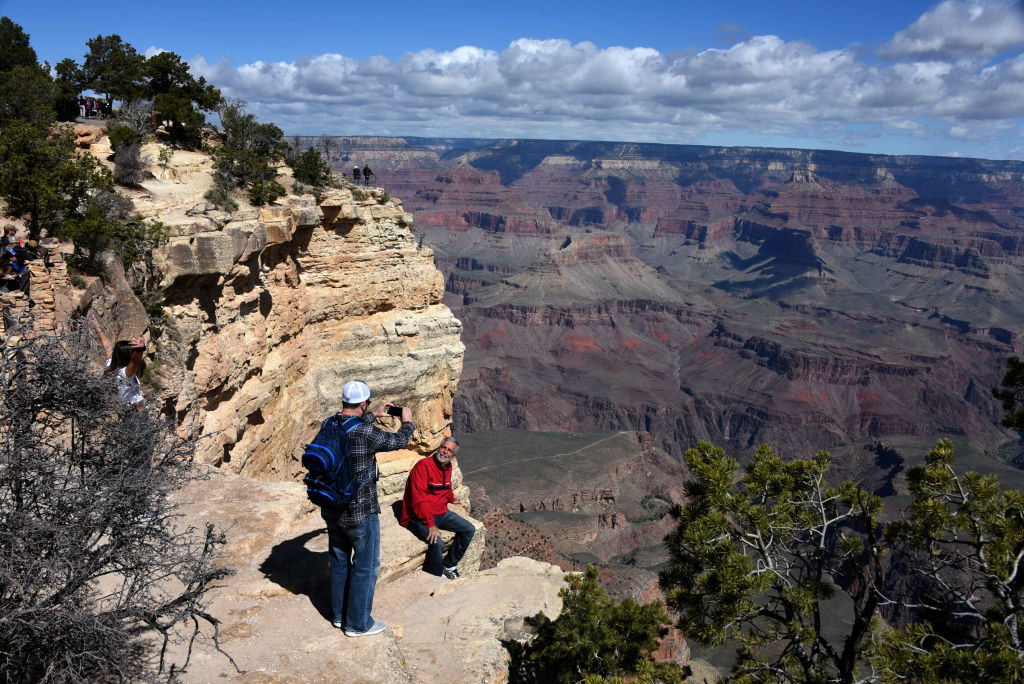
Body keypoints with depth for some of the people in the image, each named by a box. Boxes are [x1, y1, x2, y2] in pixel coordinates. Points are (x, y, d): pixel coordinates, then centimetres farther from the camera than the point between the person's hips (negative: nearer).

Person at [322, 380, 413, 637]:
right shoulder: (366, 433, -25)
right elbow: (398, 441, -9)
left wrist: (373, 415, 29)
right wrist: (407, 422, 11)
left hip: (332, 510, 7)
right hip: (360, 513, -7)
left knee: (339, 562, 21)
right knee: (365, 566, 9)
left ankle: (339, 614, 36)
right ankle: (358, 623, 20)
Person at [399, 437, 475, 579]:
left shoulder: (447, 467, 8)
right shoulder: (423, 466, -19)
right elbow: (418, 498, -26)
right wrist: (430, 524, -29)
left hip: (441, 513, 9)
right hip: (418, 517, -9)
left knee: (469, 529, 4)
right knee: (437, 542, -31)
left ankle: (449, 565, 15)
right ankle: (437, 576, -5)